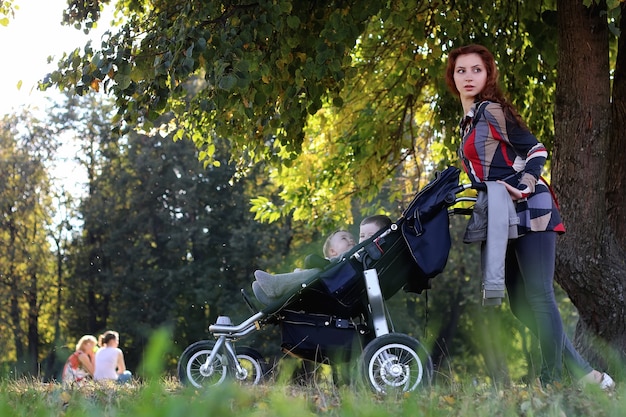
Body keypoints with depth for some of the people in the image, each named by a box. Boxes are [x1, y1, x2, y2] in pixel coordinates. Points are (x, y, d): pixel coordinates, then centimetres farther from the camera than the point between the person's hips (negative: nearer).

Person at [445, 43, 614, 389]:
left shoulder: (491, 110, -6)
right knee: (520, 304, 5)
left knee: (538, 296, -13)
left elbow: (536, 151, -11)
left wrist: (523, 188, -24)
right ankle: (582, 371, 9)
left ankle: (551, 380, -13)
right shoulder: (468, 122, 20)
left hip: (529, 210, -10)